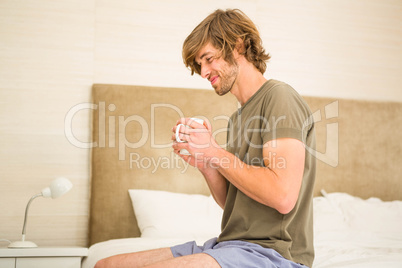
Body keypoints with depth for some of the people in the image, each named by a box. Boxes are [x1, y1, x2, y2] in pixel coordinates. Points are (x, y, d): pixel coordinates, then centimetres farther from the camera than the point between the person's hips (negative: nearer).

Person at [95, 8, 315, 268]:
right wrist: (205, 163, 1)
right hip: (231, 245, 9)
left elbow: (283, 197, -22)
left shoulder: (280, 97, -9)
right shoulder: (239, 117, 19)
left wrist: (217, 153, -12)